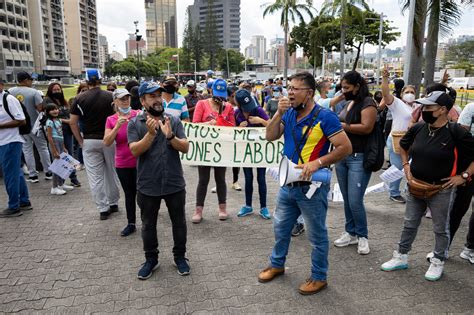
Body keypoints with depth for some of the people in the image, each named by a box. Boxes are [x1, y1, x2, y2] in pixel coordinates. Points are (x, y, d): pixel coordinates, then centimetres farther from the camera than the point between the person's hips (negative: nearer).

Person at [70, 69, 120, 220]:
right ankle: (113, 203, 25)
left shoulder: (80, 98, -1)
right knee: (111, 172, 15)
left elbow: (73, 122, -3)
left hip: (90, 141, 0)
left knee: (95, 176, 5)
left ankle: (103, 209, 8)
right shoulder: (110, 96, -3)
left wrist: (80, 141, 5)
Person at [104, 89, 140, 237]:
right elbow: (107, 142, -6)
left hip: (139, 161, -3)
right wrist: (117, 126, -17)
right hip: (122, 164, 3)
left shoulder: (138, 115, -5)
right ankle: (131, 224, 27)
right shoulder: (111, 120, 2)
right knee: (129, 193, 15)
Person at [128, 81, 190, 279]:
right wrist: (151, 133, -27)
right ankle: (151, 259, 34)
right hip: (147, 186, 0)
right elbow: (135, 151, -14)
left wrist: (170, 135, -26)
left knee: (179, 222, 13)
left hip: (174, 184, 1)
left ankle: (180, 256, 32)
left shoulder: (174, 121, -1)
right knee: (148, 225, 15)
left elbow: (185, 148, -8)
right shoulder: (135, 124, -3)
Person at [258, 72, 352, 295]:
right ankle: (277, 264, 42)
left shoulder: (325, 117, -15)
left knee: (317, 235, 10)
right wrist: (279, 113, -14)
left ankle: (319, 277, 29)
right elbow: (270, 137, -1)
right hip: (288, 183, 7)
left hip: (312, 186, -7)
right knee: (280, 228, 21)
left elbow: (345, 147, -17)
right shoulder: (289, 114, 4)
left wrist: (317, 162, -25)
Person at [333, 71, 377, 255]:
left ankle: (362, 236, 14)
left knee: (355, 201, -7)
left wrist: (340, 125, -16)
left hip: (359, 159, -8)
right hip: (342, 156, 8)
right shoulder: (349, 103, 15)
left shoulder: (367, 103, -8)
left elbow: (366, 127, -20)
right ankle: (351, 233, 27)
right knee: (346, 200, 13)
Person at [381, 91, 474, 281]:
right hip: (416, 187, 5)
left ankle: (438, 262, 32)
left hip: (442, 190, -4)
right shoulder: (418, 128, -2)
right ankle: (401, 257, 29)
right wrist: (406, 165, 7)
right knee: (409, 224, 15)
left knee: (441, 228, 13)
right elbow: (403, 146, 17)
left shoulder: (456, 133, -16)